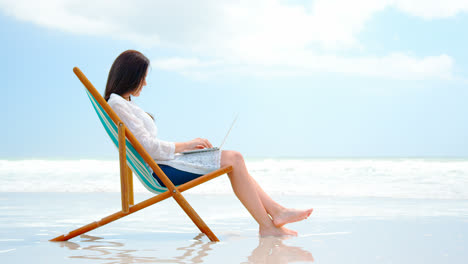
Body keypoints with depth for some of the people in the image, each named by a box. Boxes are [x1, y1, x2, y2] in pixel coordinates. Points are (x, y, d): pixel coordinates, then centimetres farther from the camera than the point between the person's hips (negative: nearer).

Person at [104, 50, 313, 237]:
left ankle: (276, 211, -5)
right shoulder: (117, 104, -11)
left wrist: (188, 145, 8)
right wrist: (185, 145, -6)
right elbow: (148, 147, -16)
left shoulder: (124, 104, 22)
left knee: (234, 159, 0)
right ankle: (266, 226, -13)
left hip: (162, 163, 10)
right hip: (159, 170, -10)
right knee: (233, 160, -15)